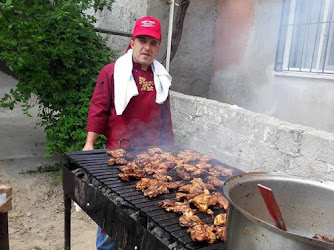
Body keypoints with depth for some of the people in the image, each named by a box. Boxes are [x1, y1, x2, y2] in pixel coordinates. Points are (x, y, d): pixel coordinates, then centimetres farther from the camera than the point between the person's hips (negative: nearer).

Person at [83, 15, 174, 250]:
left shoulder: (161, 77, 10)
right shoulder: (112, 72, -3)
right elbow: (99, 110, -5)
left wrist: (168, 147, 14)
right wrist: (89, 144, -11)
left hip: (151, 153, 4)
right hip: (119, 151, -4)